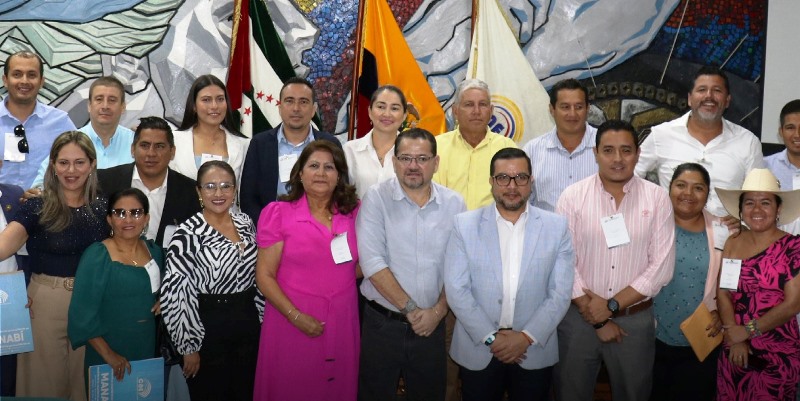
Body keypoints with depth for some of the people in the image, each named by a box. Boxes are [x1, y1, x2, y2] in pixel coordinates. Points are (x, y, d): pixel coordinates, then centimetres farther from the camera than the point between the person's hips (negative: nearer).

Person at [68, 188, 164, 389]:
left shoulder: (154, 251, 2)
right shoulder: (96, 255, -14)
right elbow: (82, 313, -16)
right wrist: (108, 354, -18)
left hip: (148, 348, 5)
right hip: (106, 359, -5)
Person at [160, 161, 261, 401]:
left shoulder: (245, 223, 4)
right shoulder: (188, 233, -14)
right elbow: (174, 294, -15)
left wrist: (260, 318, 13)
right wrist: (189, 346, -14)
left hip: (248, 325, 5)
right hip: (208, 328, -5)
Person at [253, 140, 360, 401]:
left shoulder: (354, 212, 4)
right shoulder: (278, 213, -4)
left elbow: (362, 265, 17)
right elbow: (264, 276, -6)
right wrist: (296, 316, -14)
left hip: (342, 324, 3)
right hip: (291, 323, -2)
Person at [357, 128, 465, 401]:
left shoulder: (454, 204, 2)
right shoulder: (376, 199, -6)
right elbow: (372, 262, -14)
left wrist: (438, 311, -10)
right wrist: (411, 309, -14)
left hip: (432, 325, 2)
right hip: (382, 324, -2)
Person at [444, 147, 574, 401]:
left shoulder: (556, 227, -1)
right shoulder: (465, 225, -3)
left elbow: (561, 293, -3)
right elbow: (456, 289, -6)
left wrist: (527, 337, -12)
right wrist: (490, 337, -11)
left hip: (535, 351, 1)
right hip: (478, 350, 0)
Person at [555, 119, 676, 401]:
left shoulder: (657, 198, -2)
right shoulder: (572, 196, -4)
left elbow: (662, 267, -7)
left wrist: (612, 305, -12)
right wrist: (597, 318, -10)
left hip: (636, 320, 1)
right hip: (578, 317, 0)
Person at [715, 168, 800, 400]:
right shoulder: (732, 243, 3)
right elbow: (723, 293, -1)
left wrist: (747, 331, -11)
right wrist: (734, 337, -11)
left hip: (778, 355, -4)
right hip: (734, 350, 4)